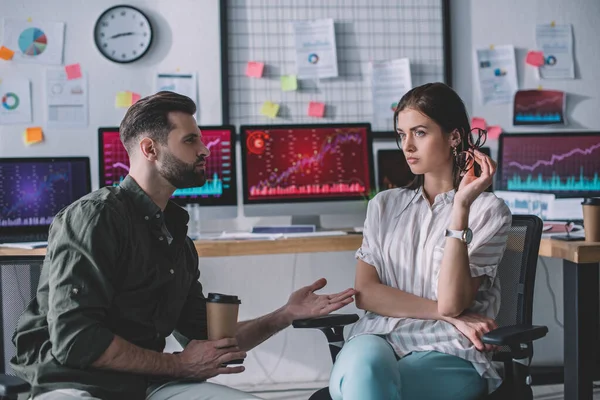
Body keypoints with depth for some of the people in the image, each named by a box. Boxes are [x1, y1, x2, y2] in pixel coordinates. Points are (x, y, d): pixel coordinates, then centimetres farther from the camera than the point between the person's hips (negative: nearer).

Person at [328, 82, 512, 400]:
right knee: (362, 368, -36)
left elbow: (451, 301, -9)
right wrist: (448, 315, -7)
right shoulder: (384, 205, 18)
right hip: (380, 338, 3)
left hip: (449, 354, -3)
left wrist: (461, 206, -13)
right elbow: (365, 292, 4)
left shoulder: (488, 210, 5)